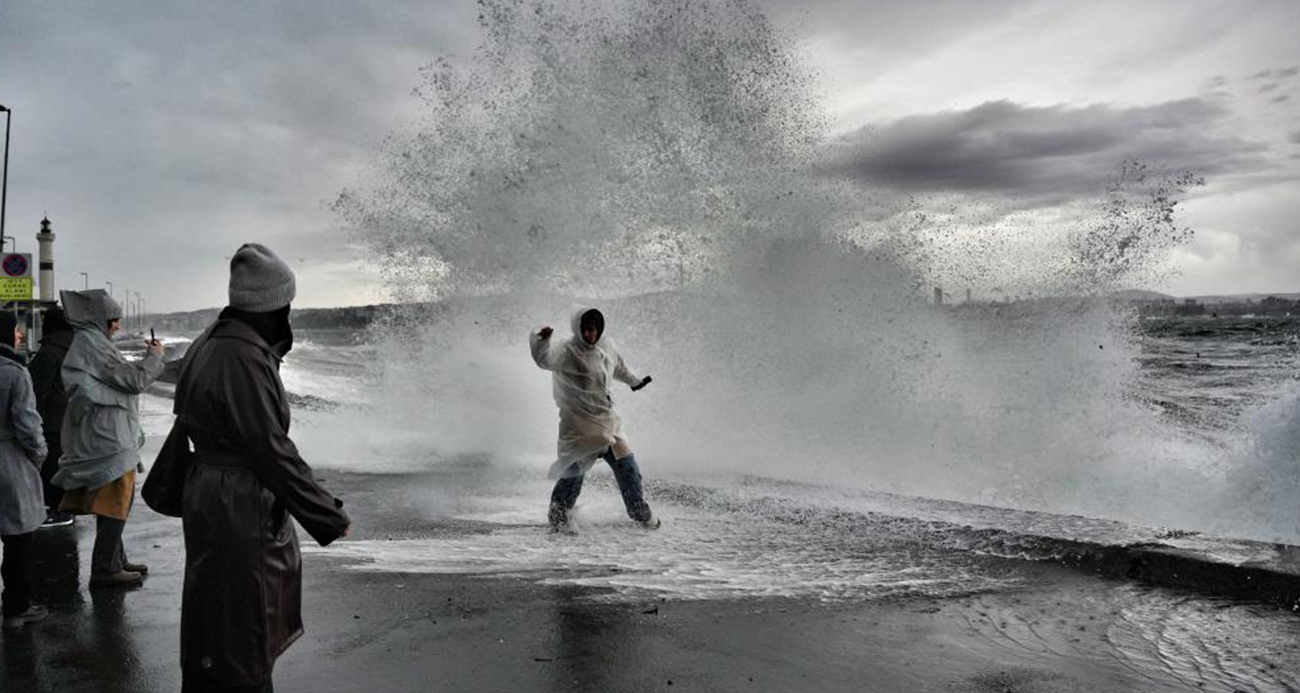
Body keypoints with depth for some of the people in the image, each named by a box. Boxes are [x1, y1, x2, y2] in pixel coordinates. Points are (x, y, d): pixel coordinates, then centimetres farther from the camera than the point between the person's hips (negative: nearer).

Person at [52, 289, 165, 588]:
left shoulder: (87, 342, 15)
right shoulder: (93, 343, -16)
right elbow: (134, 380, -15)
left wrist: (146, 359, 12)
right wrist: (155, 356, -3)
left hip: (102, 436, 11)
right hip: (108, 437, -11)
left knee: (111, 500, 17)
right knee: (116, 500, -4)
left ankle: (115, 561, 27)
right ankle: (105, 569, 2)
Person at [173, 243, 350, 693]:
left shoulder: (213, 343, 8)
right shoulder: (242, 358, -24)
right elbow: (272, 450, -24)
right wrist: (327, 516, -18)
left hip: (211, 498, 10)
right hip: (239, 510, -10)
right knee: (239, 632, 3)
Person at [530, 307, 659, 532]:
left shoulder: (607, 347, 6)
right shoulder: (566, 351, -15)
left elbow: (619, 367, 27)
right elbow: (544, 359, -36)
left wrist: (635, 381, 39)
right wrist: (541, 340, -54)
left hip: (608, 420, 6)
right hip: (579, 424, -6)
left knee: (627, 466, 11)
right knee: (575, 471, -11)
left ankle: (640, 512, 30)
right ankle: (558, 514, 14)